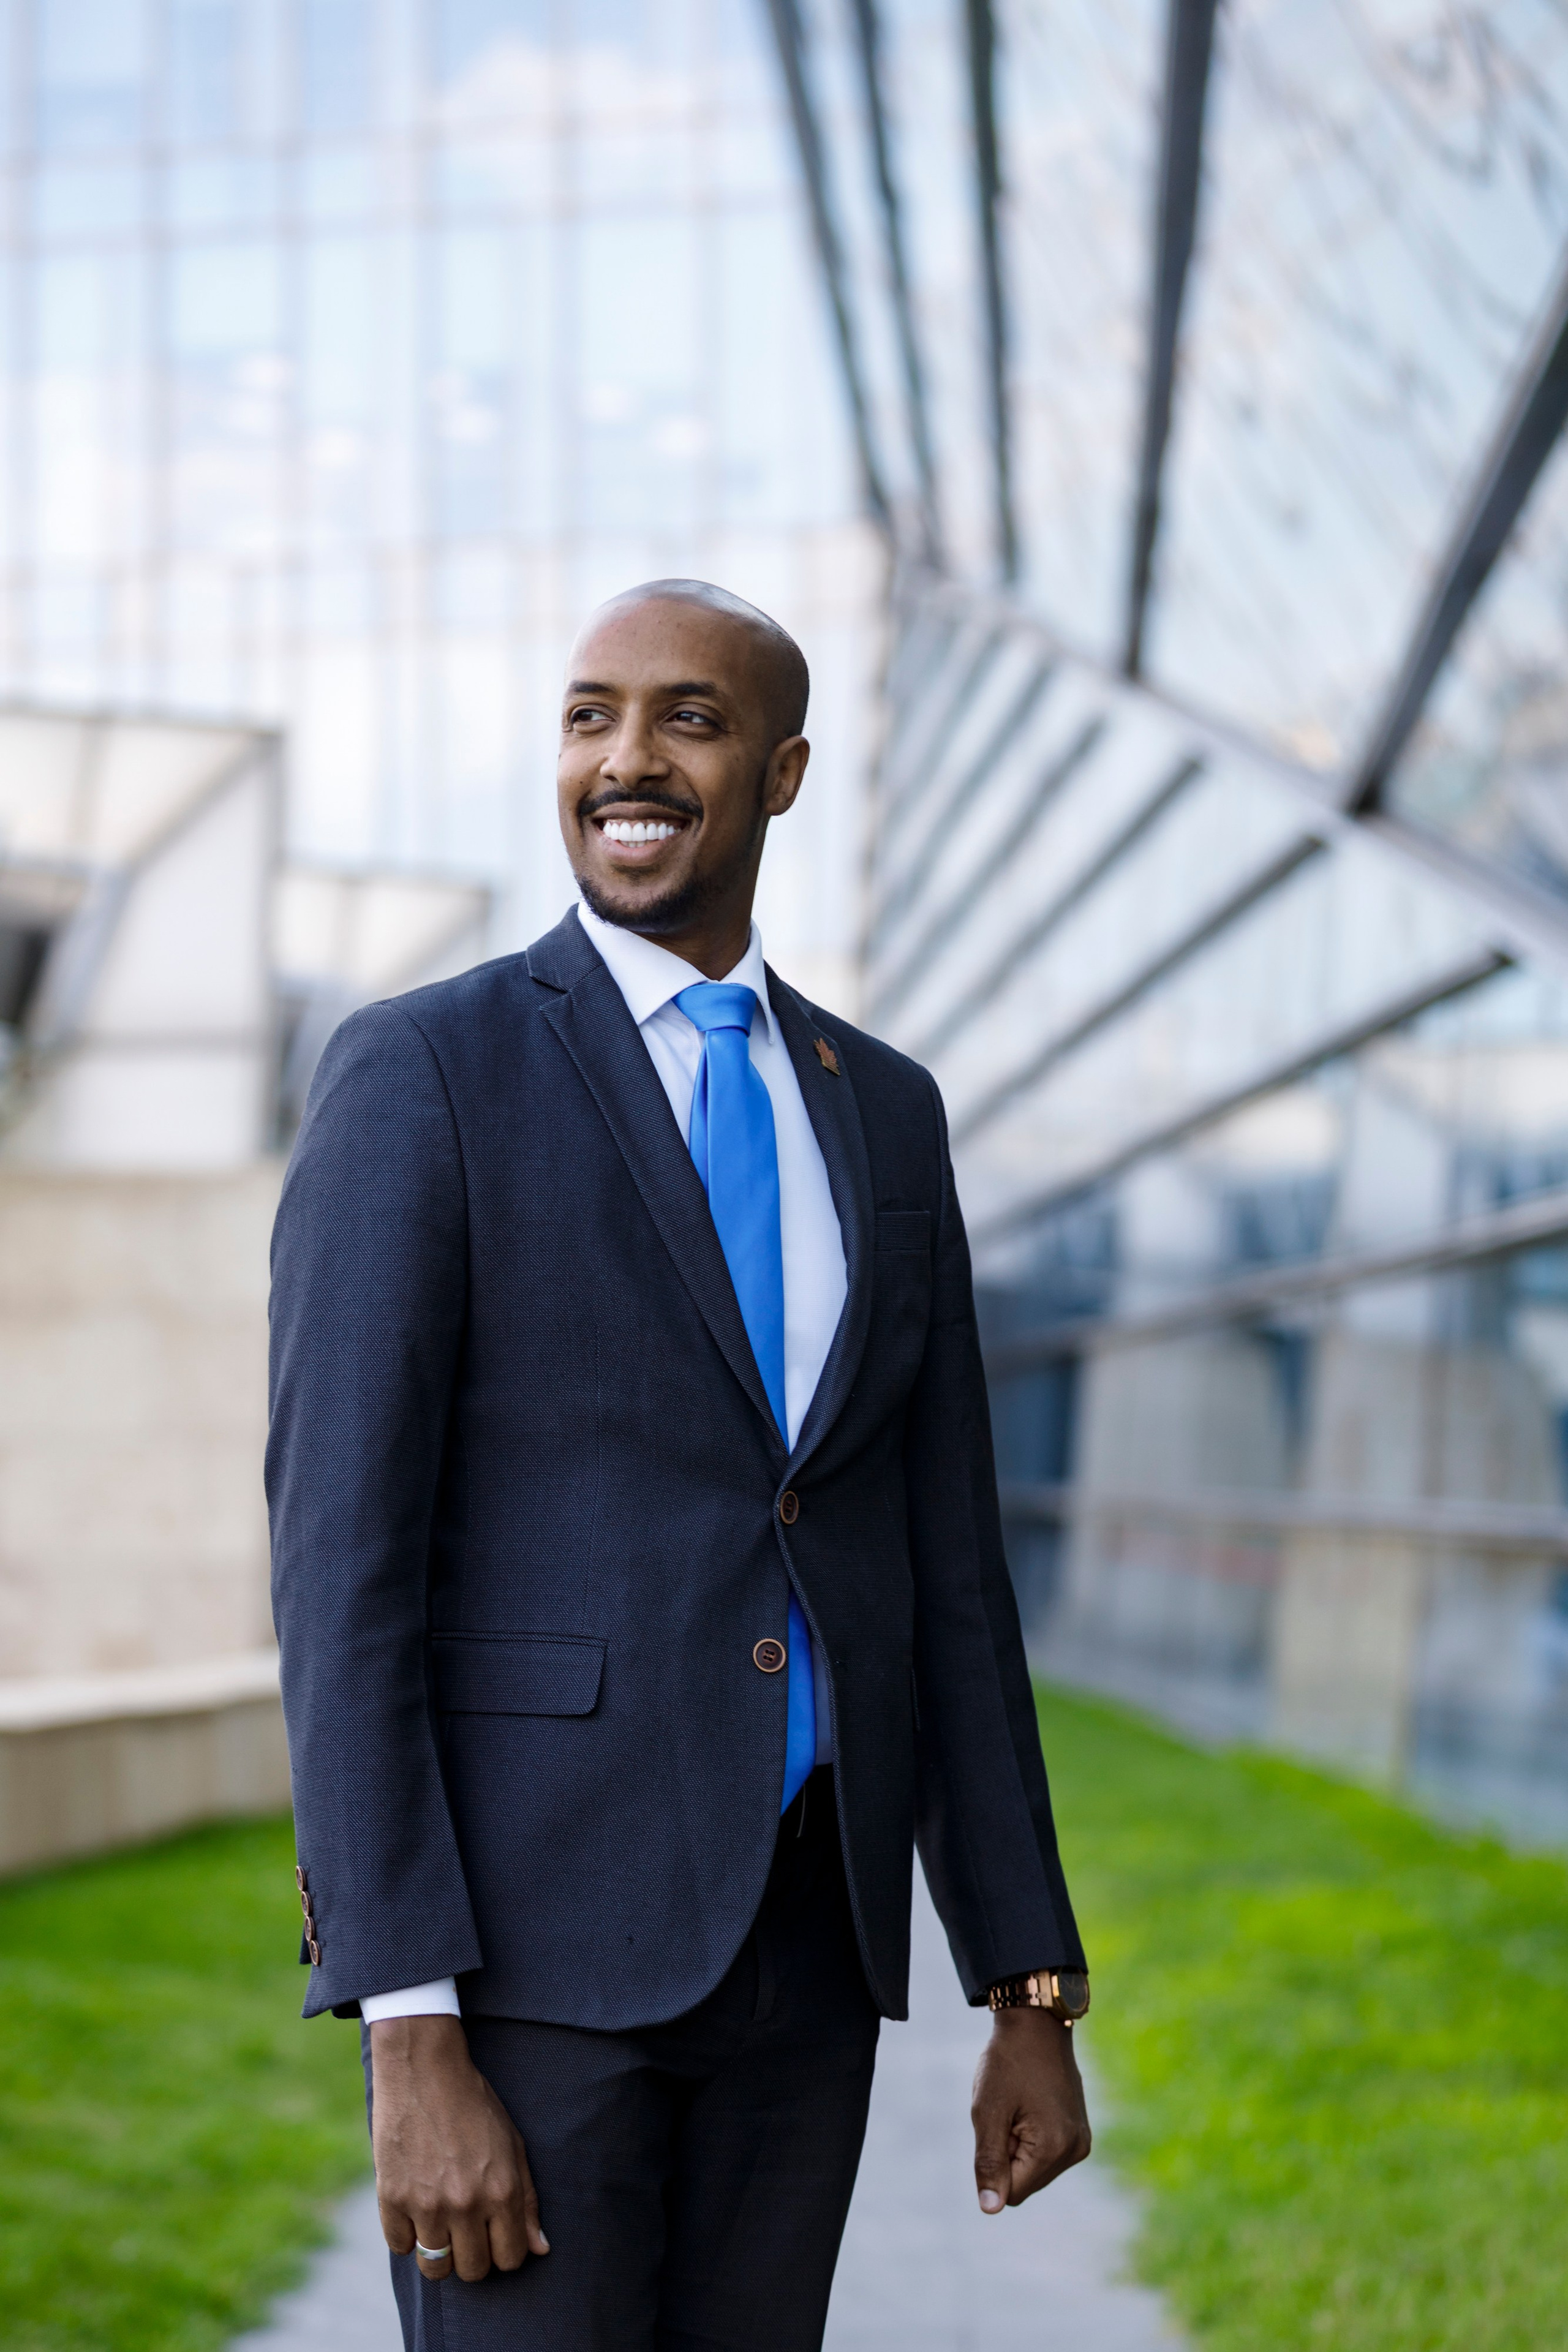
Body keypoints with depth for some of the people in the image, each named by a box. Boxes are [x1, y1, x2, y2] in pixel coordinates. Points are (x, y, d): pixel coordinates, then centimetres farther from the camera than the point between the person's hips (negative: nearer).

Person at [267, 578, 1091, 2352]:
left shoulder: (883, 1115, 12)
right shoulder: (419, 1075, -6)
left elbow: (949, 1571, 14)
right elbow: (339, 1571, -12)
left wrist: (1034, 1996, 9)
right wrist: (410, 2042, -19)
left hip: (802, 1940, 6)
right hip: (520, 1935, -5)